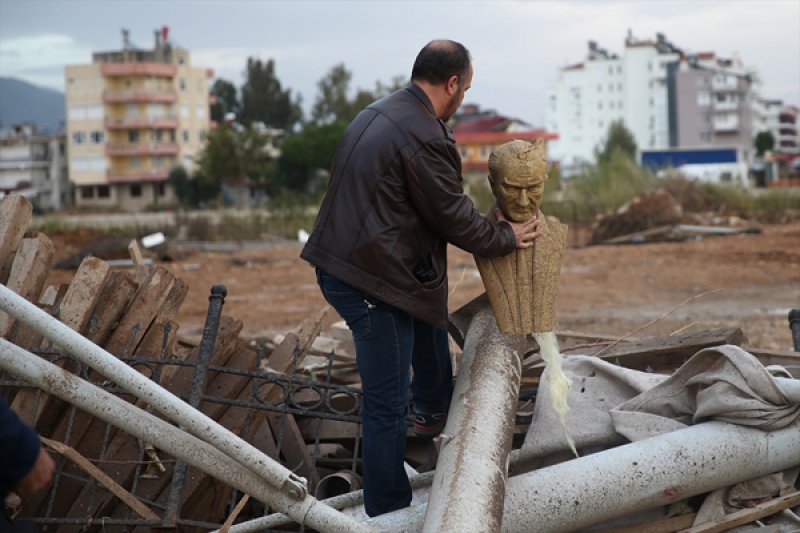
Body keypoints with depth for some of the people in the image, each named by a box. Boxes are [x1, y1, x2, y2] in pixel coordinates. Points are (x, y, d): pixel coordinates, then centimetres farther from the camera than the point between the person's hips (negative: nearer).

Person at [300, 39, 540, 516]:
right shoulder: (424, 137, -20)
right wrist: (506, 237, 6)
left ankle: (434, 409, 47)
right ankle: (388, 512, 11)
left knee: (433, 303, 33)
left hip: (338, 261, 11)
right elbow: (454, 216, -11)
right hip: (373, 282, -11)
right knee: (387, 406, 0)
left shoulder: (378, 113, 12)